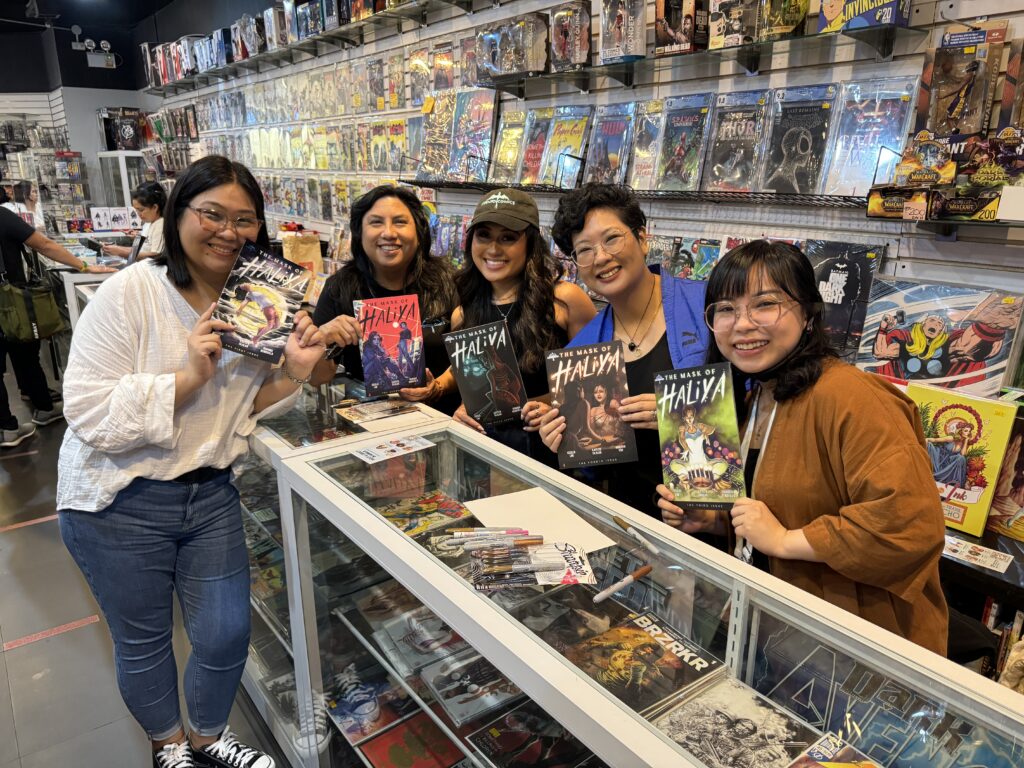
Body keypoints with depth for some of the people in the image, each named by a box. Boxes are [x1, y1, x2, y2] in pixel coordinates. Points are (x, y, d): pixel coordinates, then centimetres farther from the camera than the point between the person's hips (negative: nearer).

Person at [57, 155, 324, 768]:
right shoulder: (131, 292, -18)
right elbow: (91, 416, -22)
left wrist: (292, 373, -13)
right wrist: (189, 376, -29)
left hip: (211, 492, 4)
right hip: (120, 503, -4)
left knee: (228, 635, 12)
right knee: (144, 641, 17)